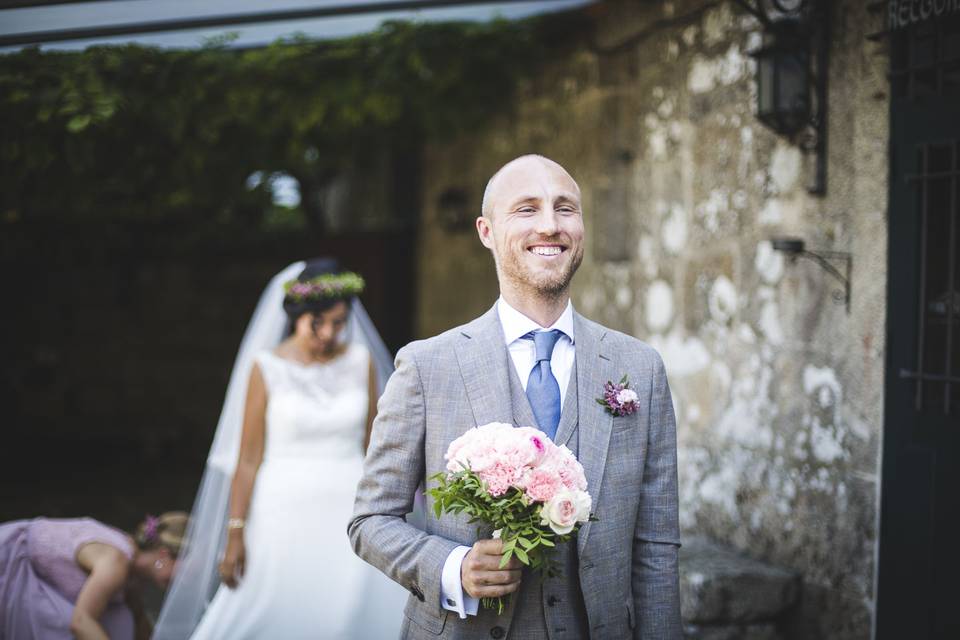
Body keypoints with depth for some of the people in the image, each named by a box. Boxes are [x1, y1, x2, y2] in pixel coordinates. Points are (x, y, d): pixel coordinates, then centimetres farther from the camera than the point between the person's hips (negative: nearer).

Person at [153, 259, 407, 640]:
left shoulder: (362, 361, 2)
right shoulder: (267, 368, -6)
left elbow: (373, 446, 9)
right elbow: (247, 458, -4)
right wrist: (236, 532, -6)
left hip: (348, 512, 2)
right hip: (286, 512, -2)